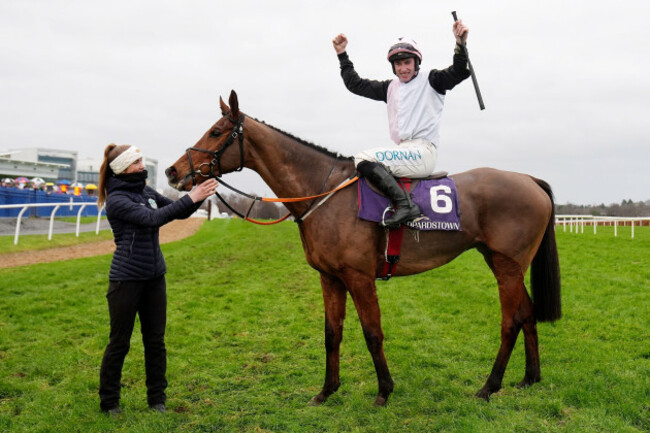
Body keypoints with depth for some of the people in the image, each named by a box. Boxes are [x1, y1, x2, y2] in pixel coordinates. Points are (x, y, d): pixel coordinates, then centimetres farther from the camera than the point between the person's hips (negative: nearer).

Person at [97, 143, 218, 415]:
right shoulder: (117, 200, -13)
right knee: (120, 342, 7)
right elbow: (153, 218, -25)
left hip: (154, 277, 6)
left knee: (155, 340, 12)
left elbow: (179, 213, 11)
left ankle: (157, 398, 25)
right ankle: (108, 402, 25)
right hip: (126, 279, -6)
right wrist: (190, 199, -26)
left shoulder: (146, 192, 8)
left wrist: (199, 197, -6)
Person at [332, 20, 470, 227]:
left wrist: (460, 45, -24)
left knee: (364, 159, -24)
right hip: (402, 151, 8)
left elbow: (458, 73, -8)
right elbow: (355, 84, 25)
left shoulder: (431, 81, 8)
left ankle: (405, 205, -31)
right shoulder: (390, 87, 22)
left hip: (423, 152, -8)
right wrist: (342, 55, 23)